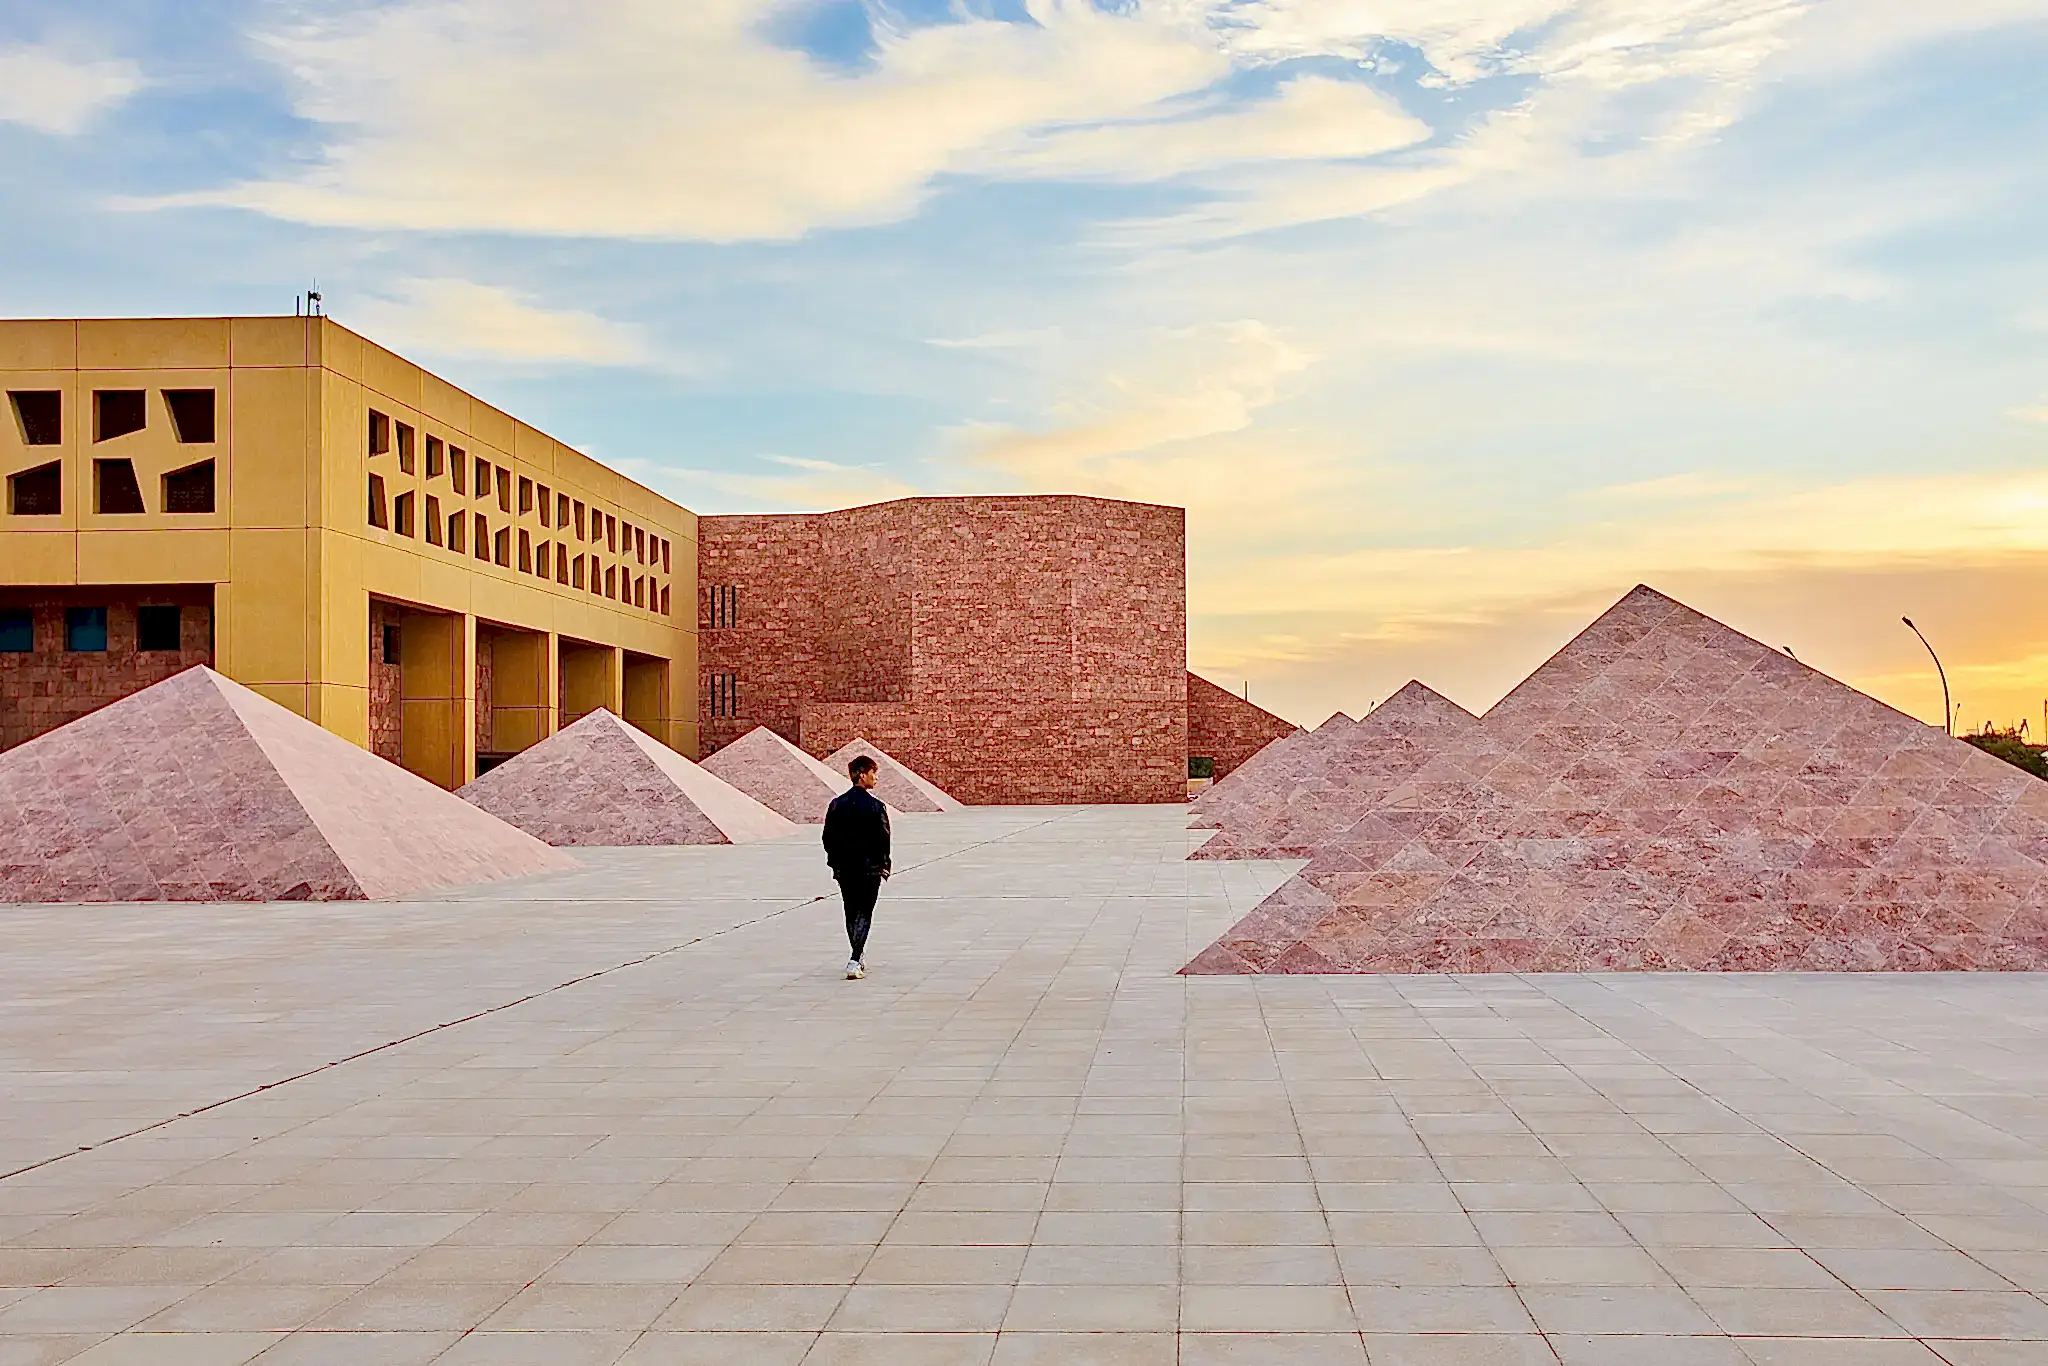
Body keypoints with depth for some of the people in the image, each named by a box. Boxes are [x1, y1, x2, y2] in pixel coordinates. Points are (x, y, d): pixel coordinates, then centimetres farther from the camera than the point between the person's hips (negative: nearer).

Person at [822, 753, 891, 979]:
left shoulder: (837, 804, 2)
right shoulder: (875, 806, -12)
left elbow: (828, 837, 6)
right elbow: (883, 839, -11)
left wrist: (835, 862, 14)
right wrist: (884, 864, 1)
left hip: (844, 868, 5)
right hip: (869, 868, -5)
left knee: (851, 913, 17)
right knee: (864, 914, 1)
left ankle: (860, 958, 29)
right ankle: (855, 961, -12)